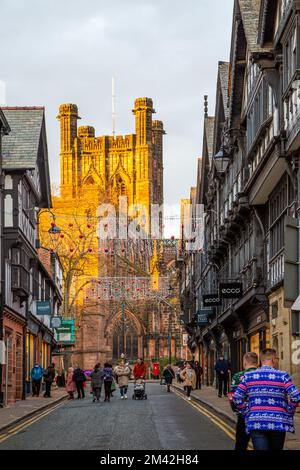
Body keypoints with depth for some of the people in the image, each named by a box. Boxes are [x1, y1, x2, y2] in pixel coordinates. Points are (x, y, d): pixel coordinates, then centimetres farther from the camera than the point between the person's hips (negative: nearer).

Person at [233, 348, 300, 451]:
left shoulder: (248, 376, 3)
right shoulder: (282, 376, -3)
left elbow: (237, 397, -2)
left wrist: (247, 412, 9)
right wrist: (288, 412, 3)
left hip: (256, 423, 1)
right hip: (278, 423, -1)